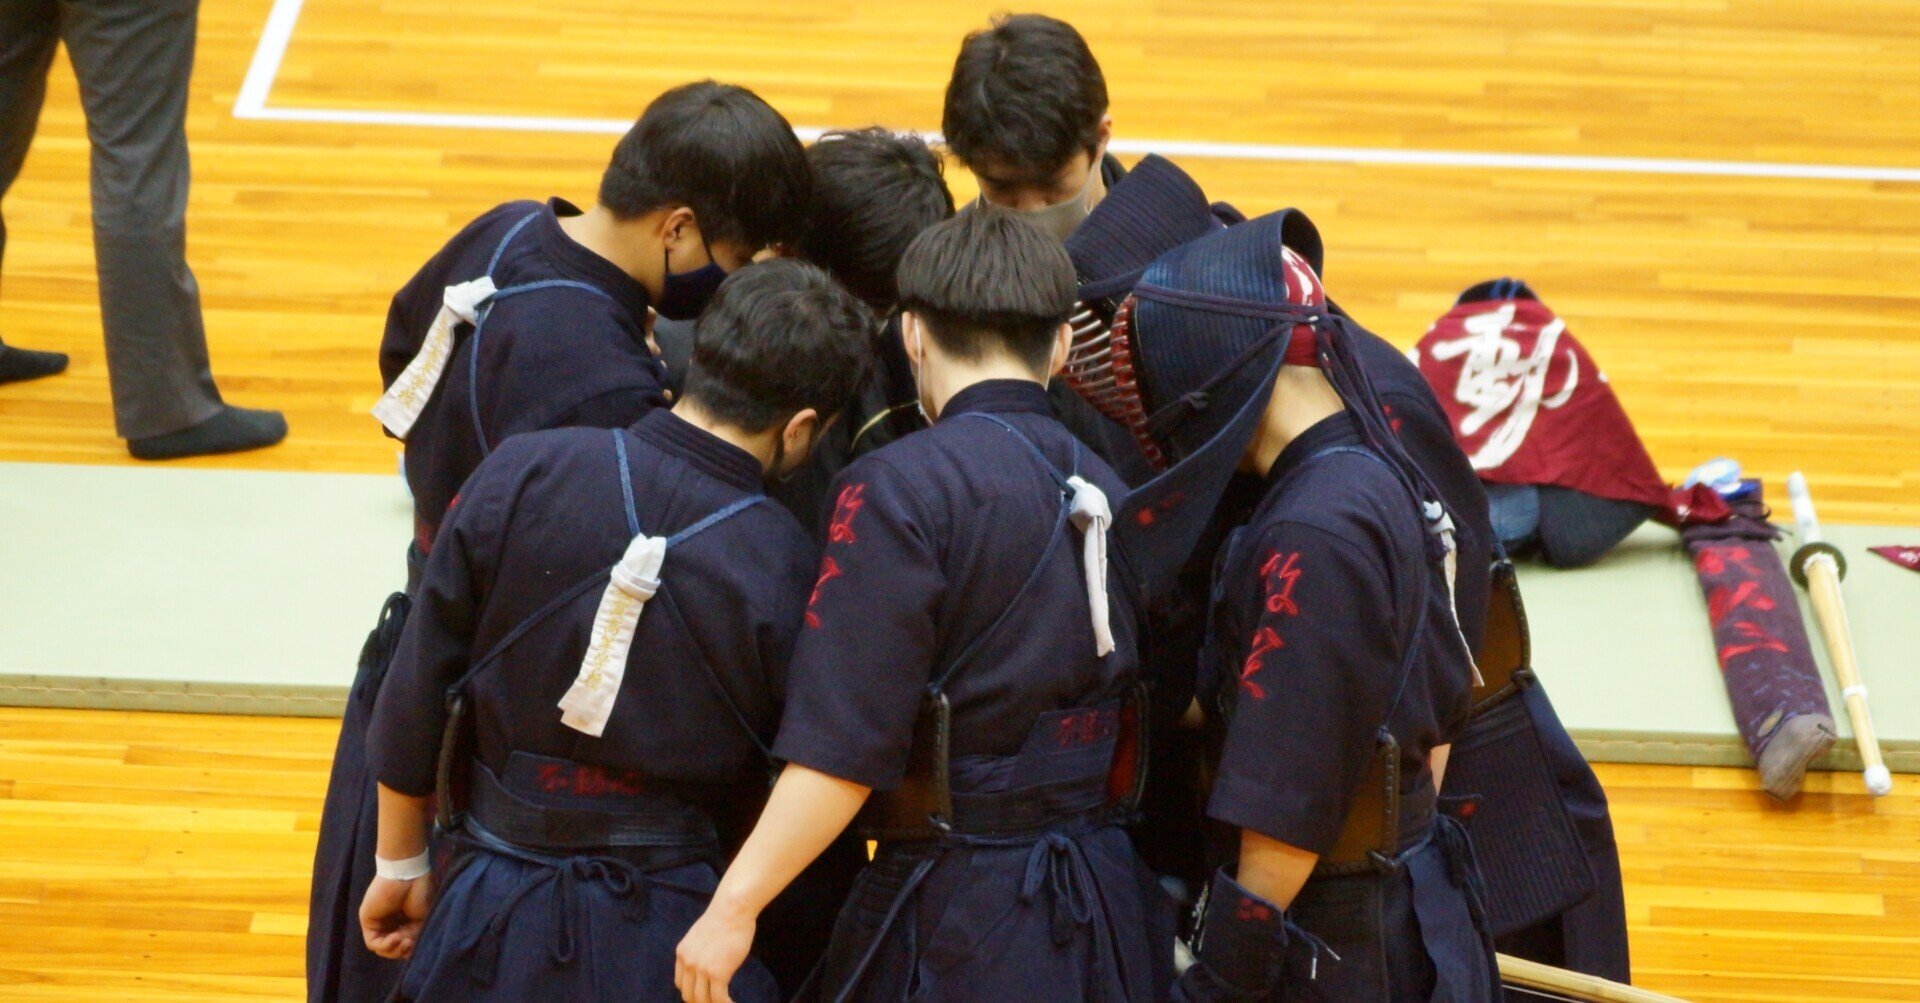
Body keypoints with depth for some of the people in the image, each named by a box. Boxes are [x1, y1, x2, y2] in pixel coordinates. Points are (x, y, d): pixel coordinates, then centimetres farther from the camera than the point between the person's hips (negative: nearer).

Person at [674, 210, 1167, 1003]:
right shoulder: (1108, 491, 7)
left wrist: (734, 907, -12)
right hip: (1108, 904, 7)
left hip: (952, 929, -7)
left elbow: (844, 750, -17)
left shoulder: (899, 490, -13)